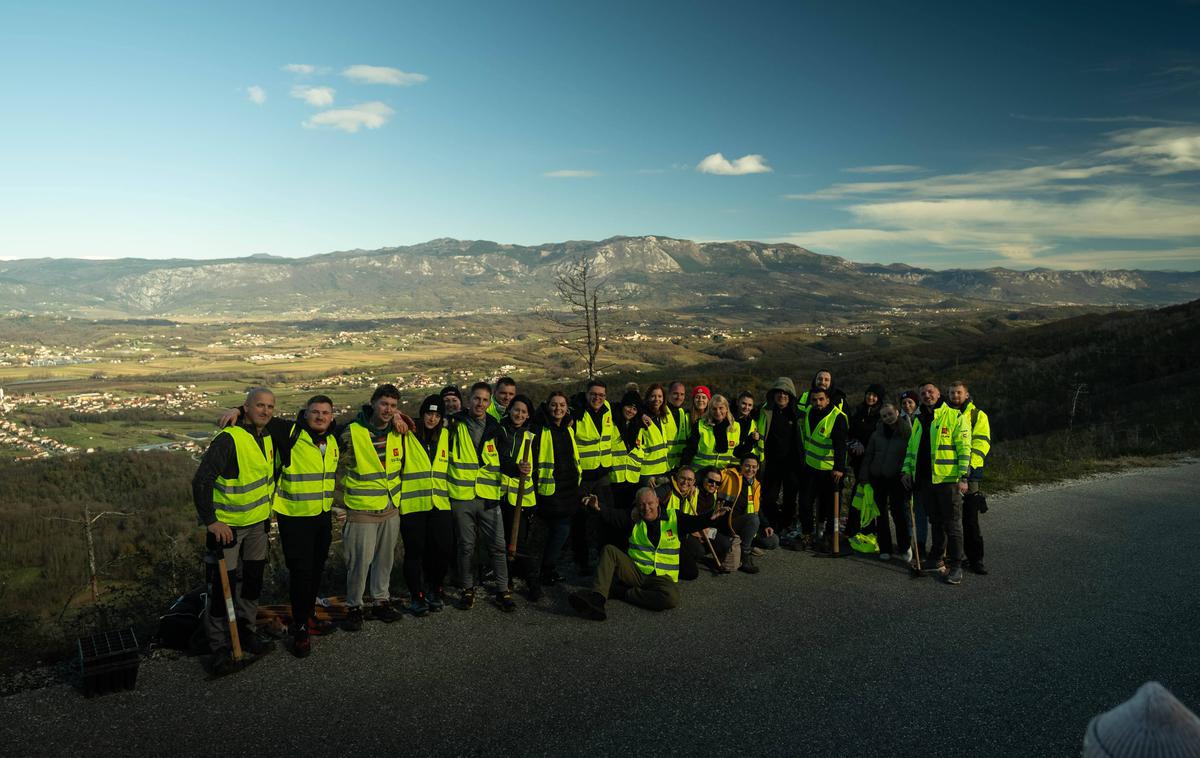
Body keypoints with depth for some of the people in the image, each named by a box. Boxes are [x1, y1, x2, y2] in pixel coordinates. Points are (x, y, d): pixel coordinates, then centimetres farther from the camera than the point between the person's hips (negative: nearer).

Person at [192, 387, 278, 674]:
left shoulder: (267, 437, 3)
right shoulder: (229, 439, -22)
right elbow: (201, 480, -24)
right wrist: (210, 520, -24)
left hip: (258, 522, 8)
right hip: (226, 525, -8)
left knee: (252, 580, 16)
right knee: (222, 584, -1)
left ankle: (246, 632, 32)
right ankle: (219, 647, 12)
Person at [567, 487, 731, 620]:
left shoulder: (674, 517, 2)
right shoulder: (634, 518, 6)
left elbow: (694, 523, -13)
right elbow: (613, 516, -9)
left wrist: (710, 517, -35)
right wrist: (598, 509, -31)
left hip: (662, 577, -2)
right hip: (635, 572, 2)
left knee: (671, 598, -35)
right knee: (609, 550, -19)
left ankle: (620, 591, -20)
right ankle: (597, 597, -34)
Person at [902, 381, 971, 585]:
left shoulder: (955, 417, -4)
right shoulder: (919, 421, 16)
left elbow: (964, 448, -9)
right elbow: (912, 448, 21)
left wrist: (963, 477, -14)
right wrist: (907, 470, 9)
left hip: (948, 479, -6)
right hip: (924, 480, 6)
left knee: (952, 523, -1)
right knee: (935, 522, 16)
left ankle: (956, 566, 5)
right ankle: (936, 559, 26)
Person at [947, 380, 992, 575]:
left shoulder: (978, 415, 4)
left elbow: (982, 443, -7)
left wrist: (969, 464, -20)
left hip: (968, 473, -3)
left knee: (970, 520, -3)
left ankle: (975, 558, 4)